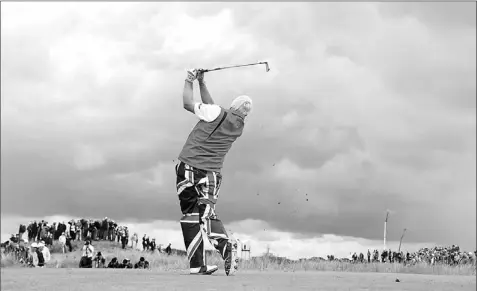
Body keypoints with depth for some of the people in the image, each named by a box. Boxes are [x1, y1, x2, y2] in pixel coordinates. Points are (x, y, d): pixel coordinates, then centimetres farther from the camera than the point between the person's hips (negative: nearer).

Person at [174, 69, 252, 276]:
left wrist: (189, 82, 15)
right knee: (207, 213, 1)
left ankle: (196, 265, -1)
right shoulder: (239, 127, 12)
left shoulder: (218, 114, -5)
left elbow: (188, 104, 1)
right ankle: (226, 244, -30)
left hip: (188, 167, -3)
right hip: (211, 173, 3)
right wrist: (201, 82, 26)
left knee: (190, 214, 2)